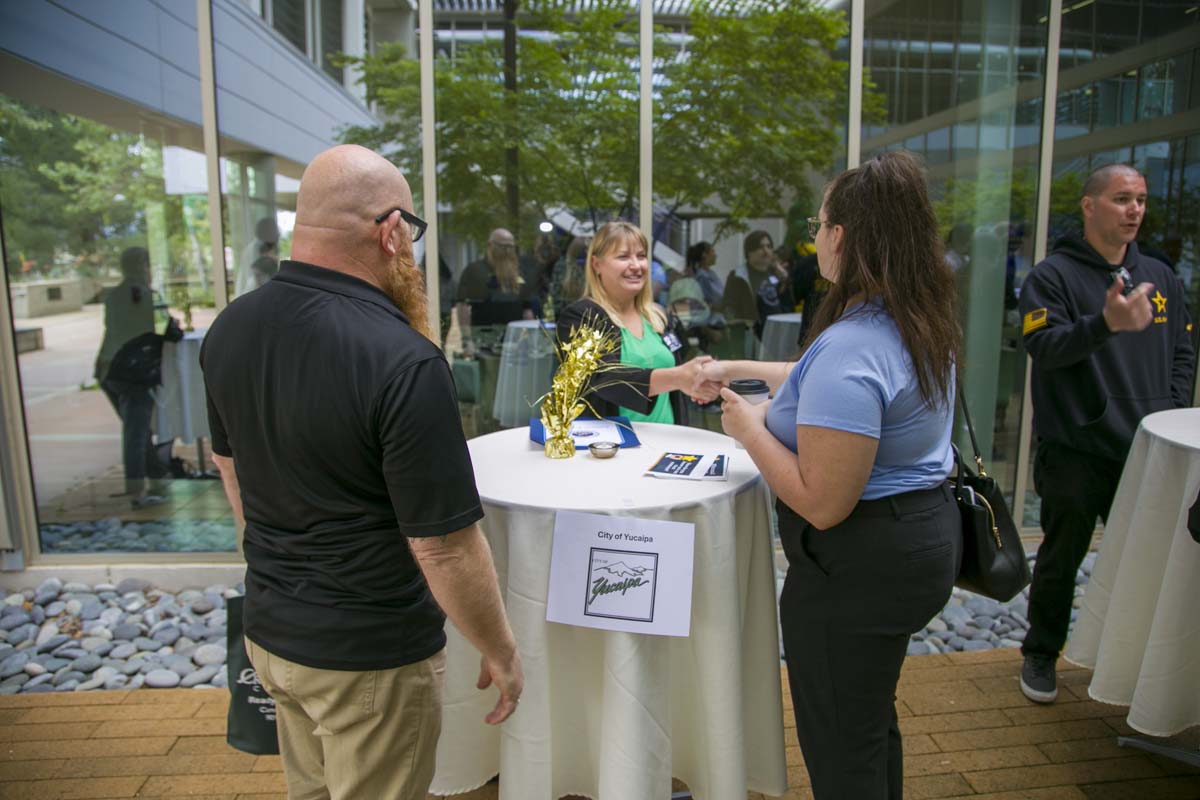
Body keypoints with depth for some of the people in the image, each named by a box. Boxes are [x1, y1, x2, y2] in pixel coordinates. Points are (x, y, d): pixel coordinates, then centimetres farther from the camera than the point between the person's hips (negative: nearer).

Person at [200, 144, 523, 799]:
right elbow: (445, 547, -25)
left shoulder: (230, 328, -5)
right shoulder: (402, 360, -29)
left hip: (268, 629, 7)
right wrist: (501, 653, -8)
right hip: (369, 655, -6)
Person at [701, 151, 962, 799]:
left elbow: (822, 503, -29)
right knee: (873, 719, 29)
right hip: (919, 540, 10)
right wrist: (738, 370, 24)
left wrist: (751, 431, -16)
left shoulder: (849, 348, -29)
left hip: (860, 567, -10)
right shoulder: (921, 325, 3)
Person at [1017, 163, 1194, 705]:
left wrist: (1171, 414, 4)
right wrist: (1105, 323, -36)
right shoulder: (1053, 275, -6)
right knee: (1061, 560, 7)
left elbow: (1182, 353, 17)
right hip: (1076, 452, -5)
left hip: (1147, 452, 5)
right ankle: (1041, 654, 25)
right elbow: (1042, 346, -20)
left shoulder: (1160, 277, 12)